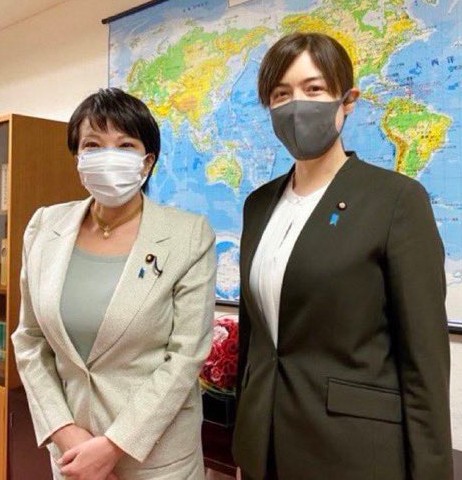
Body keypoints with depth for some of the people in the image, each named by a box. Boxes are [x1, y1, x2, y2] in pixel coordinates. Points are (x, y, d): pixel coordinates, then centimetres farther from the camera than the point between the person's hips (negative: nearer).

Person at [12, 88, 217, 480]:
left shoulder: (190, 236, -14)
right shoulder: (45, 227, -3)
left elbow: (187, 355, -15)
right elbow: (30, 341, 2)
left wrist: (114, 445, -15)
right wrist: (62, 429, -7)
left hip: (157, 448, -3)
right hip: (71, 445, 3)